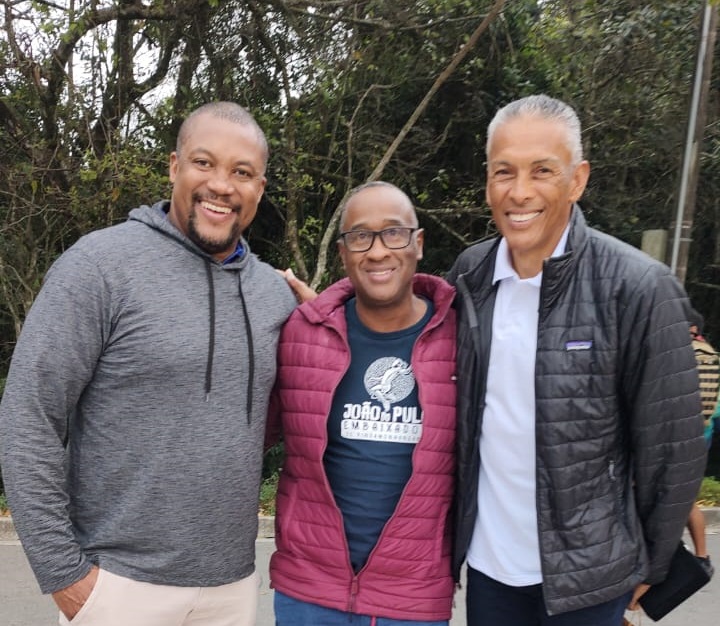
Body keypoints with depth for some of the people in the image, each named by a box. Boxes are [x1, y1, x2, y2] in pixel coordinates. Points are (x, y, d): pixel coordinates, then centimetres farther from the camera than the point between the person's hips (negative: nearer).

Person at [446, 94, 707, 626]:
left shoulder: (639, 288, -17)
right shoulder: (469, 275, -4)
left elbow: (672, 448, -10)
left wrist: (649, 564, -2)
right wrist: (455, 524, 7)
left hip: (587, 576, -3)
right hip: (486, 561, 4)